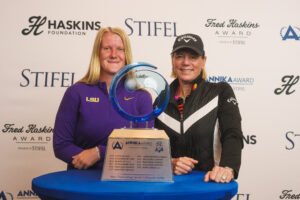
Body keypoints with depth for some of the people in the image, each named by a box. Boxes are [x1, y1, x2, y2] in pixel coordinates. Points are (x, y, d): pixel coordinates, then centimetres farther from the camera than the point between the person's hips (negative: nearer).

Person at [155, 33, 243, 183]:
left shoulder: (221, 92, 7)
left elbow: (233, 135, -6)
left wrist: (227, 167, -24)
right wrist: (170, 163, -6)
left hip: (208, 181, -2)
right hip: (170, 182, 2)